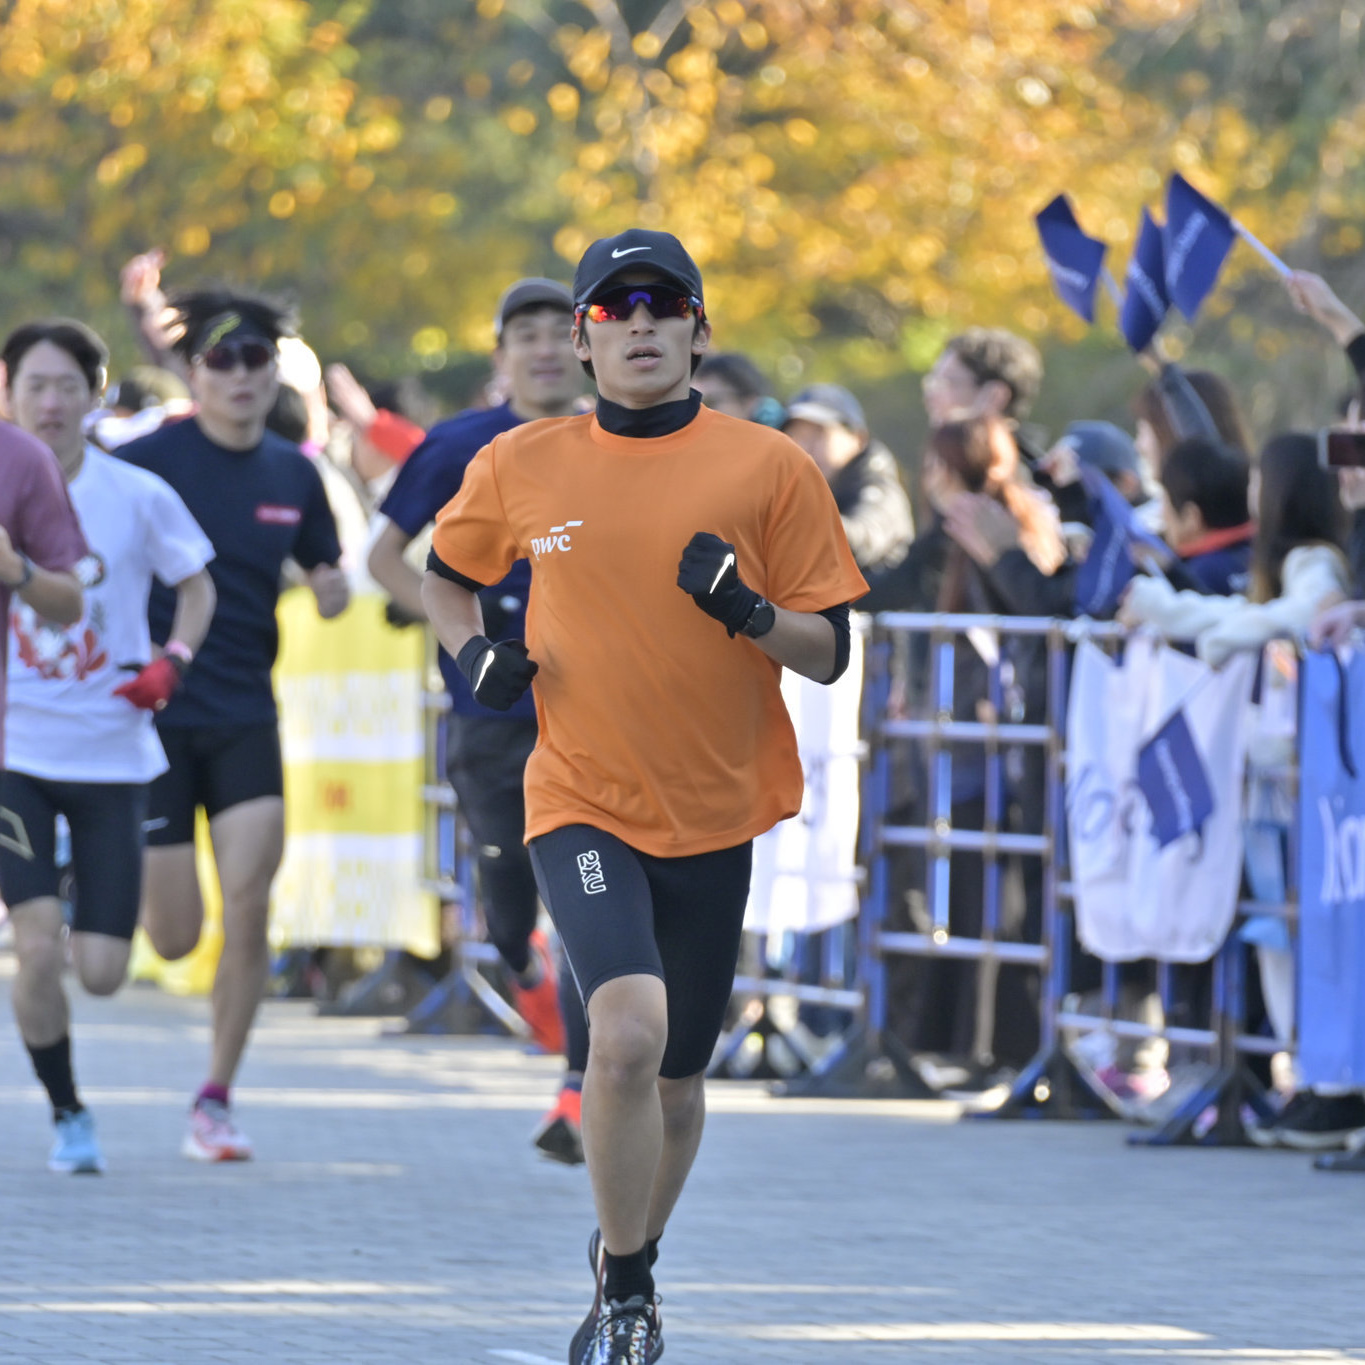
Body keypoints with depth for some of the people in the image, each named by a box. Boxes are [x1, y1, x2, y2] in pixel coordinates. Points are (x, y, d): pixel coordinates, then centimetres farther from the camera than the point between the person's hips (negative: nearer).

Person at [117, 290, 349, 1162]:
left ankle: (217, 1098, 1)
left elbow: (326, 577, 18)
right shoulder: (147, 463, -8)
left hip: (246, 714, 3)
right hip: (154, 715, -3)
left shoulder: (293, 476, 6)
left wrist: (334, 591, -5)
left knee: (249, 908, -12)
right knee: (175, 939, -2)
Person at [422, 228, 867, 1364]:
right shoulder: (521, 467, 1)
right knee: (629, 1033, -24)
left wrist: (748, 613, -21)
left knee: (677, 1079, 12)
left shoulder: (769, 469, -3)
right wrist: (475, 652, 1)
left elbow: (831, 654, -1)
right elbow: (446, 573, 20)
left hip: (715, 816, 1)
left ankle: (634, 1261, 40)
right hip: (583, 804, -1)